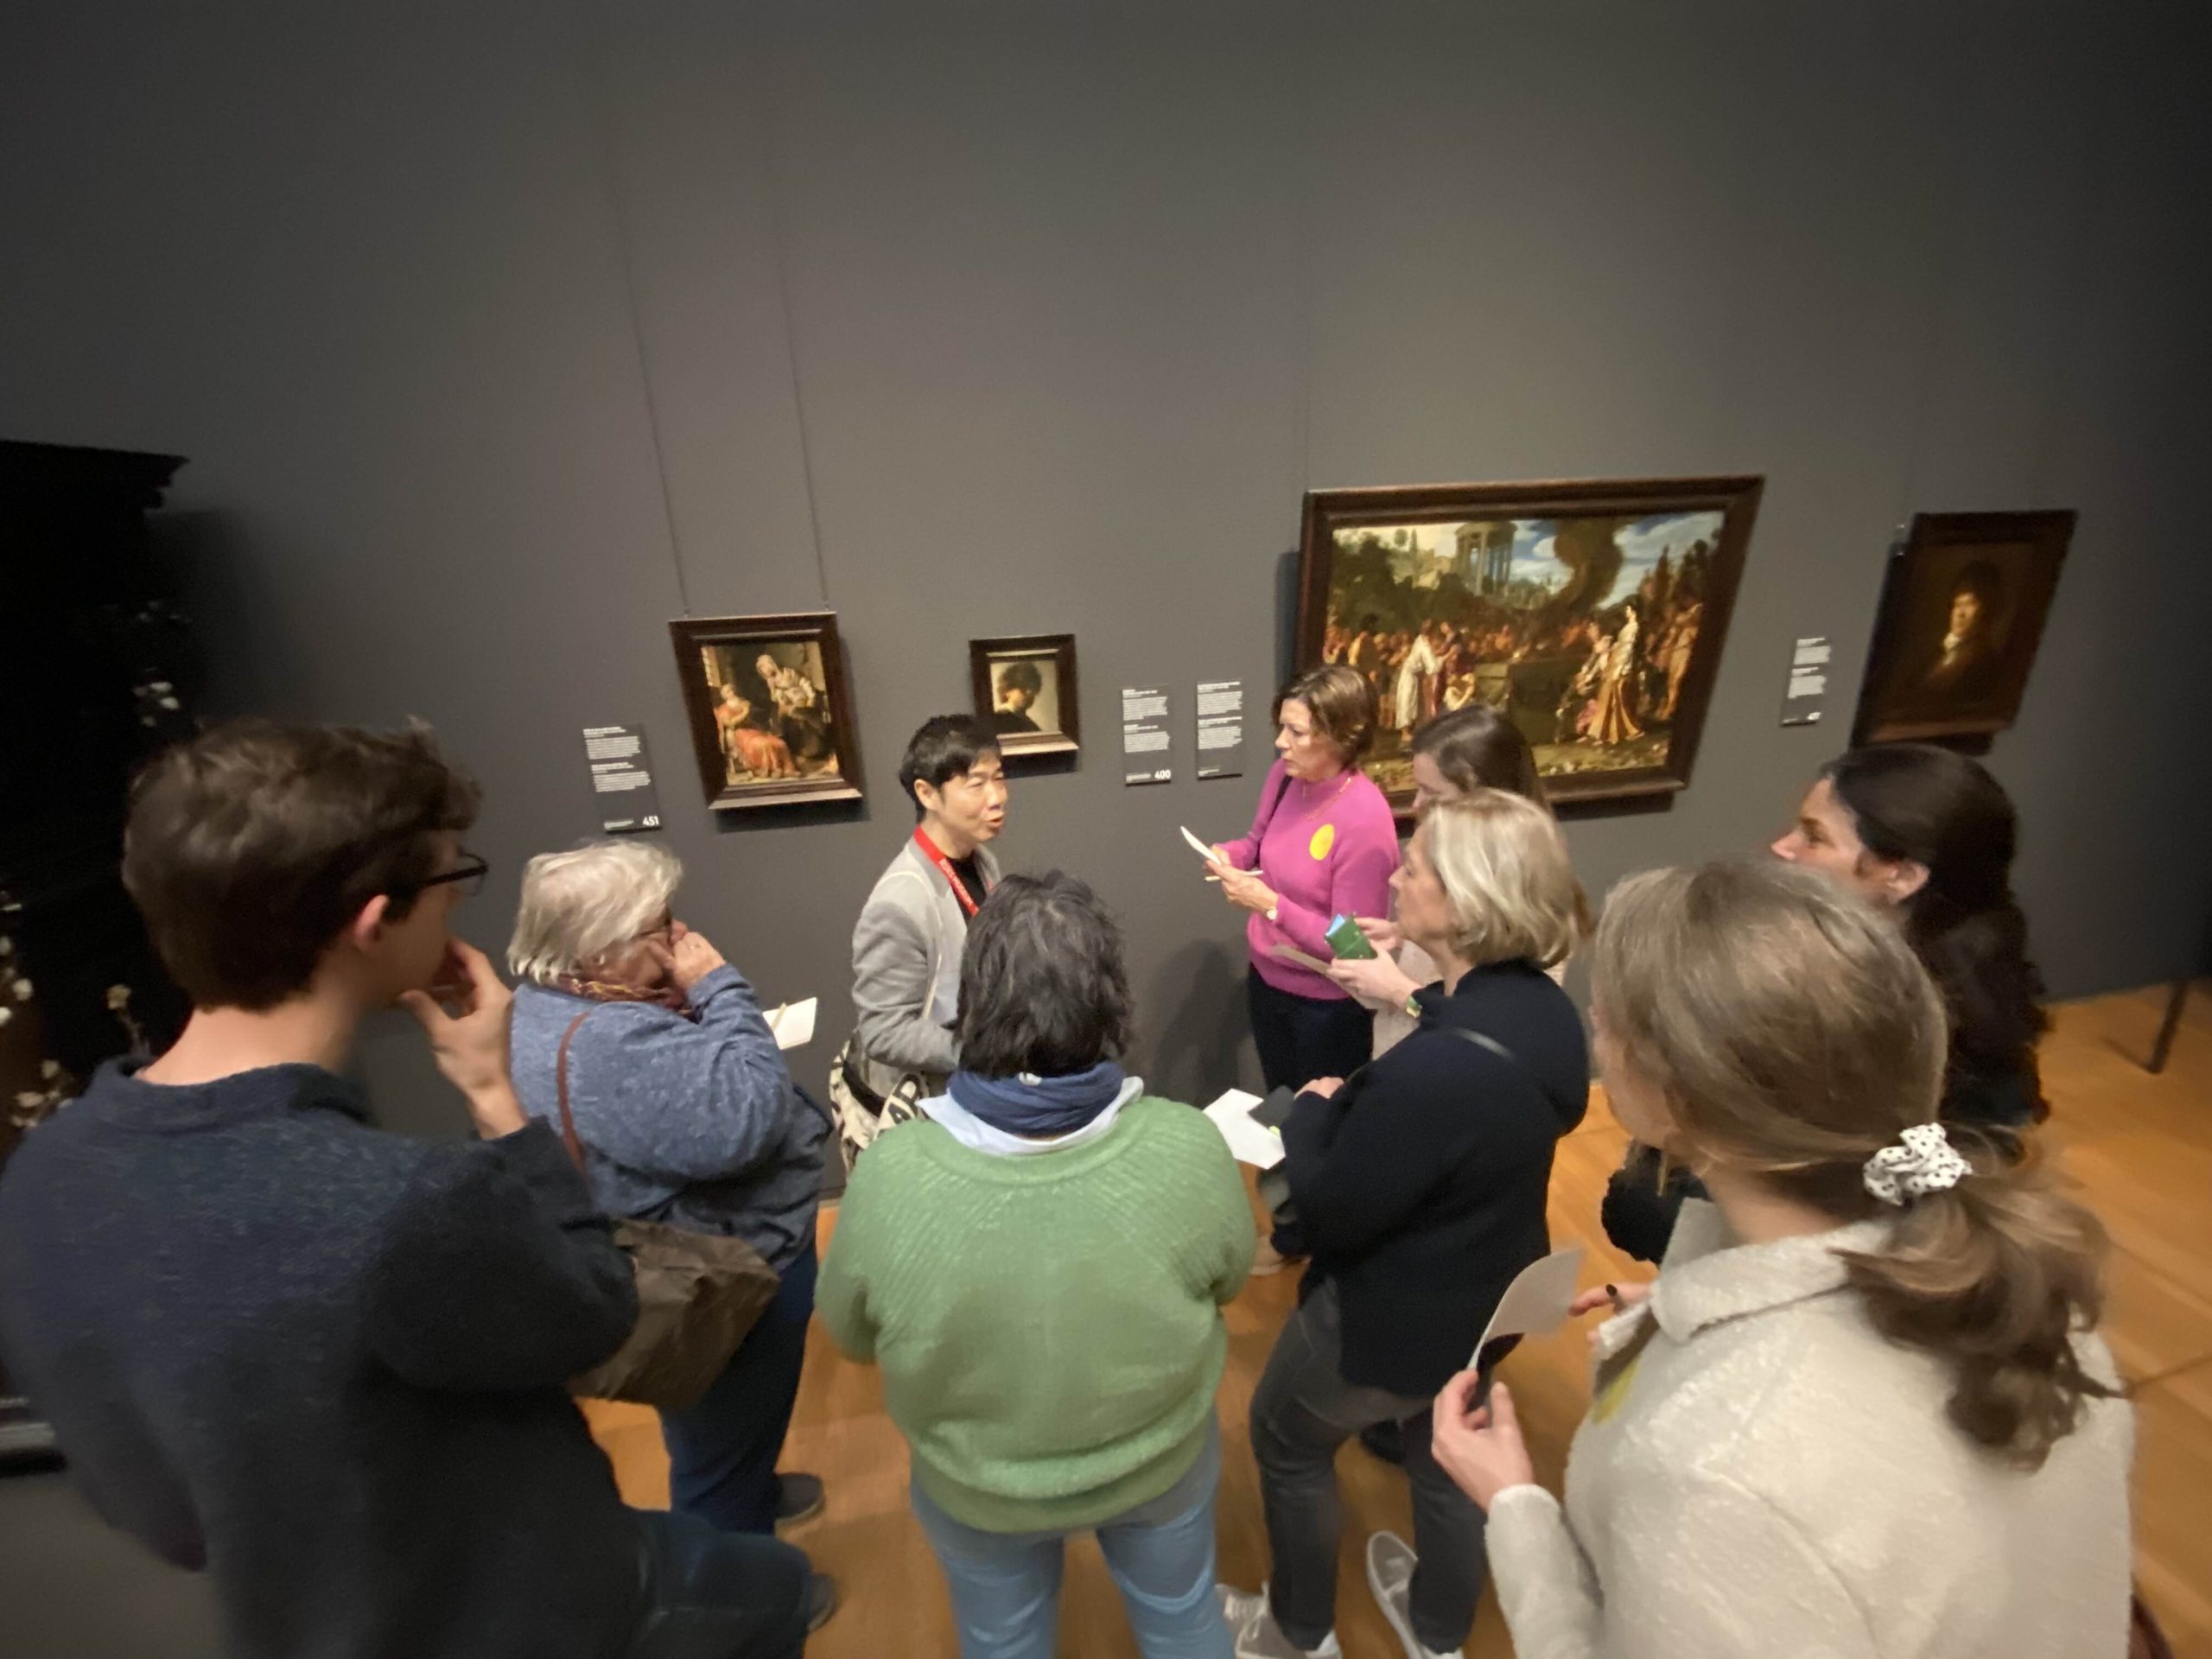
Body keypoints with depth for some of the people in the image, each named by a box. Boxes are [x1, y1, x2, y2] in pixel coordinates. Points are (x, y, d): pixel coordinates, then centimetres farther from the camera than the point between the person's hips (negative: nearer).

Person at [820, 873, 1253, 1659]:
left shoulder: (888, 1179, -34)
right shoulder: (1188, 1148, -33)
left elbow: (852, 1334, -13)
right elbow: (1228, 1277, -11)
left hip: (976, 1488, 0)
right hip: (1160, 1465, 1)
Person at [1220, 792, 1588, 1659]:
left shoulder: (1436, 1068, -40)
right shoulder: (1547, 1012, -12)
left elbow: (1329, 1212, -27)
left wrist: (1313, 1111, -12)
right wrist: (1359, 1109, -4)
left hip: (1400, 1319, -7)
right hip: (1490, 1297, 7)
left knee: (1286, 1443, 23)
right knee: (1446, 1455, 32)